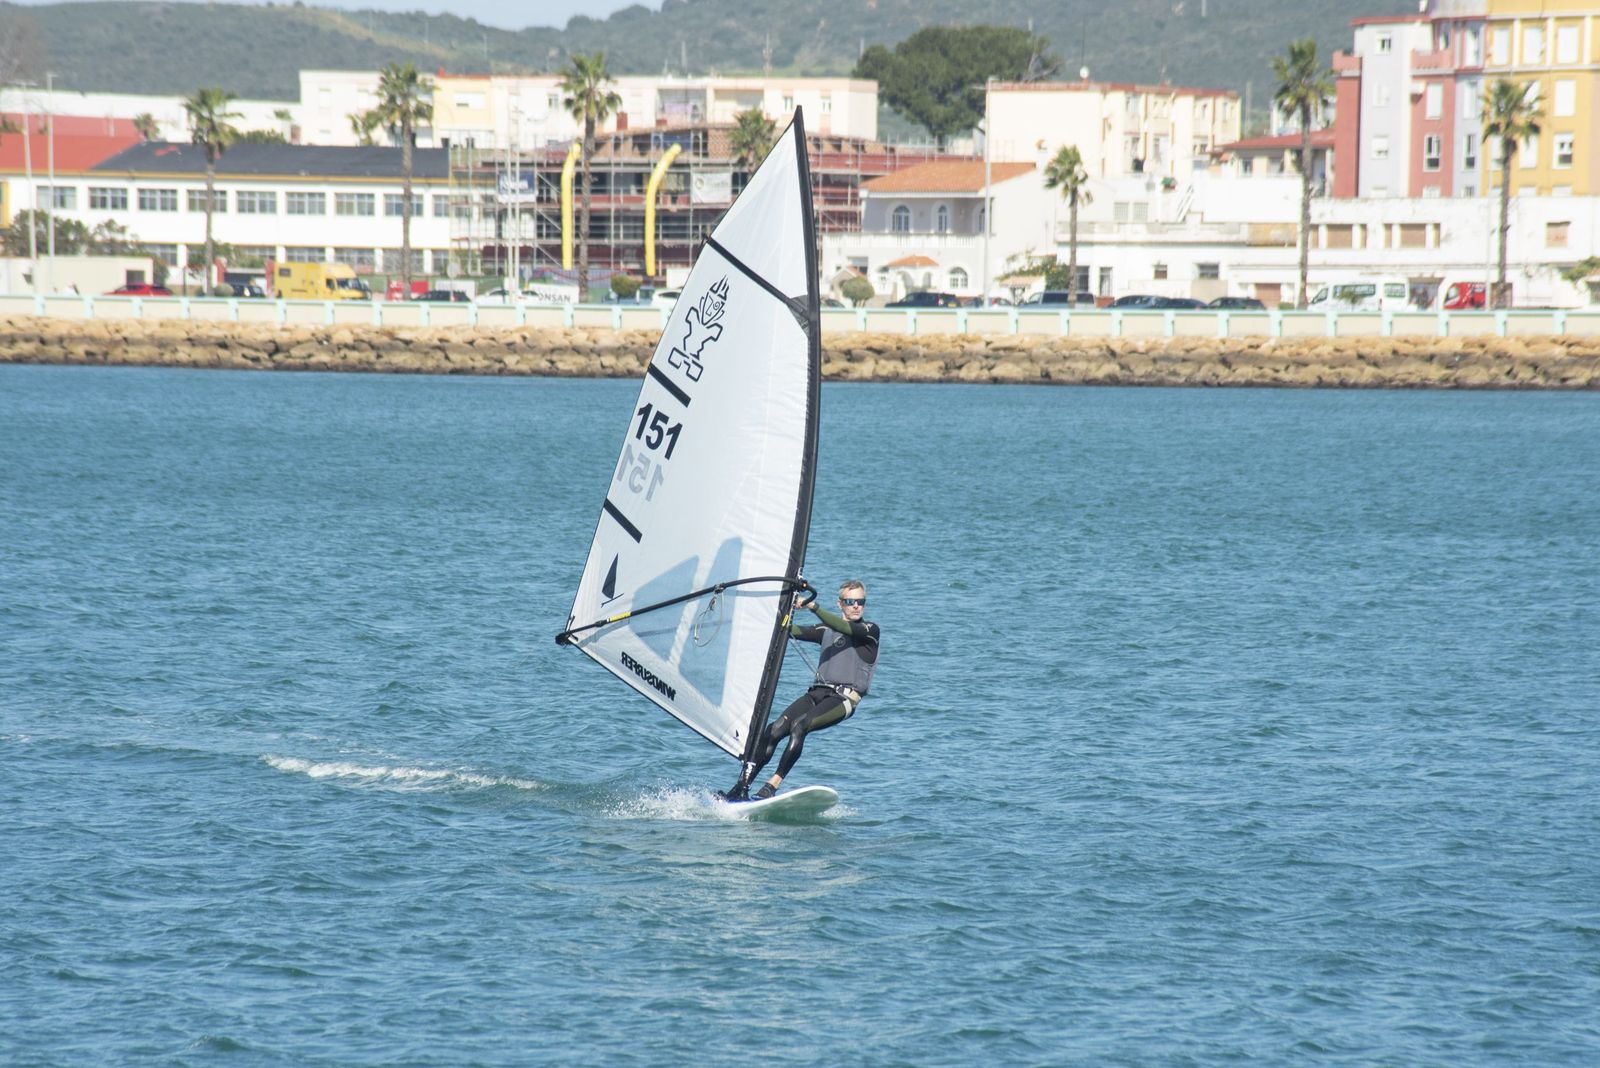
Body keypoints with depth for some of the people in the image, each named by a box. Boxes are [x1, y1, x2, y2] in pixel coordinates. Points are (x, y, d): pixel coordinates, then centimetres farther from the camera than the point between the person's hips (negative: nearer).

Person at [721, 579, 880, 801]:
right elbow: (795, 631, 13)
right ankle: (742, 786, -18)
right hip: (816, 693, 5)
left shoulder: (870, 631, 5)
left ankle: (772, 786, -33)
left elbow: (845, 628, -14)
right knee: (774, 730, -15)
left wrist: (813, 607, -22)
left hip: (844, 699, -5)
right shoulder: (826, 631, 23)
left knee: (799, 725, -30)